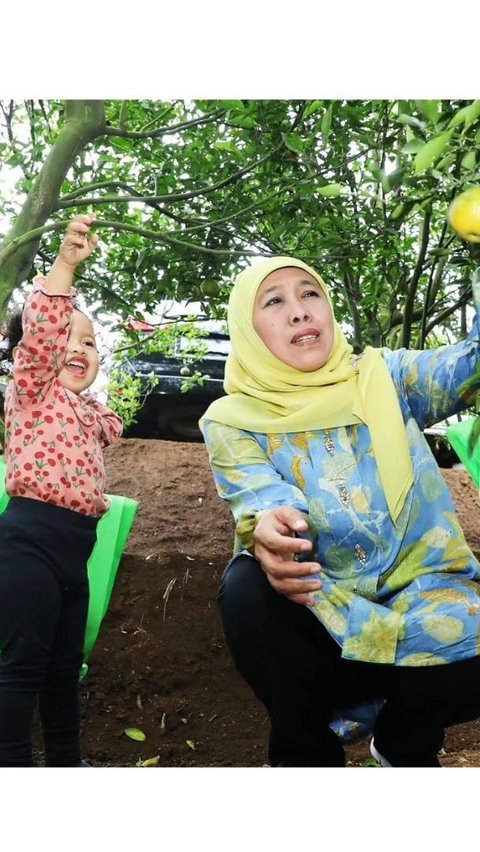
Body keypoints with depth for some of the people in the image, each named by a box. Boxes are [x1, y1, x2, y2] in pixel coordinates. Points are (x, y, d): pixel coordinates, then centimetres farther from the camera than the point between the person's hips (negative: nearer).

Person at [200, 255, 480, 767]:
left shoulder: (382, 378, 3)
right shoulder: (233, 420, -2)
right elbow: (257, 496, -19)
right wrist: (269, 529, -44)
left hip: (422, 600, 1)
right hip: (317, 615, 0)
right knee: (249, 589, -31)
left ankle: (403, 746, 8)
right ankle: (307, 755, -2)